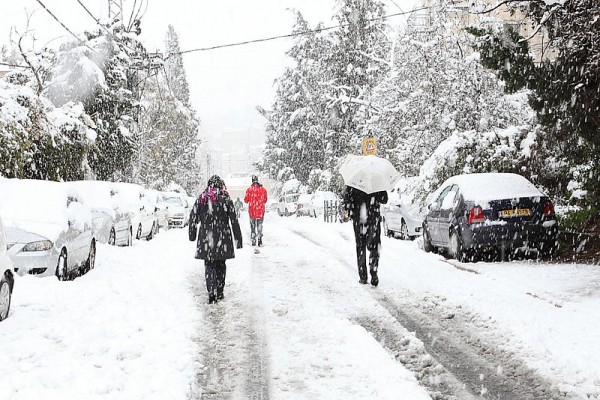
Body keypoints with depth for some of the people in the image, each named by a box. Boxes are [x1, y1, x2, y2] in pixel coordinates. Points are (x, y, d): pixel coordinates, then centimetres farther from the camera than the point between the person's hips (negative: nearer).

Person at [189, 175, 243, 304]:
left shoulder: (201, 199, 1)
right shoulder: (226, 199, -4)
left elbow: (193, 217, 5)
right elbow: (234, 221, -3)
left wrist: (192, 235, 15)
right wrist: (238, 238, 2)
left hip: (206, 237, 0)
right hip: (222, 237, 0)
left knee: (209, 265, 5)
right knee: (220, 264, 14)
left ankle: (212, 292, -12)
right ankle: (219, 292, 19)